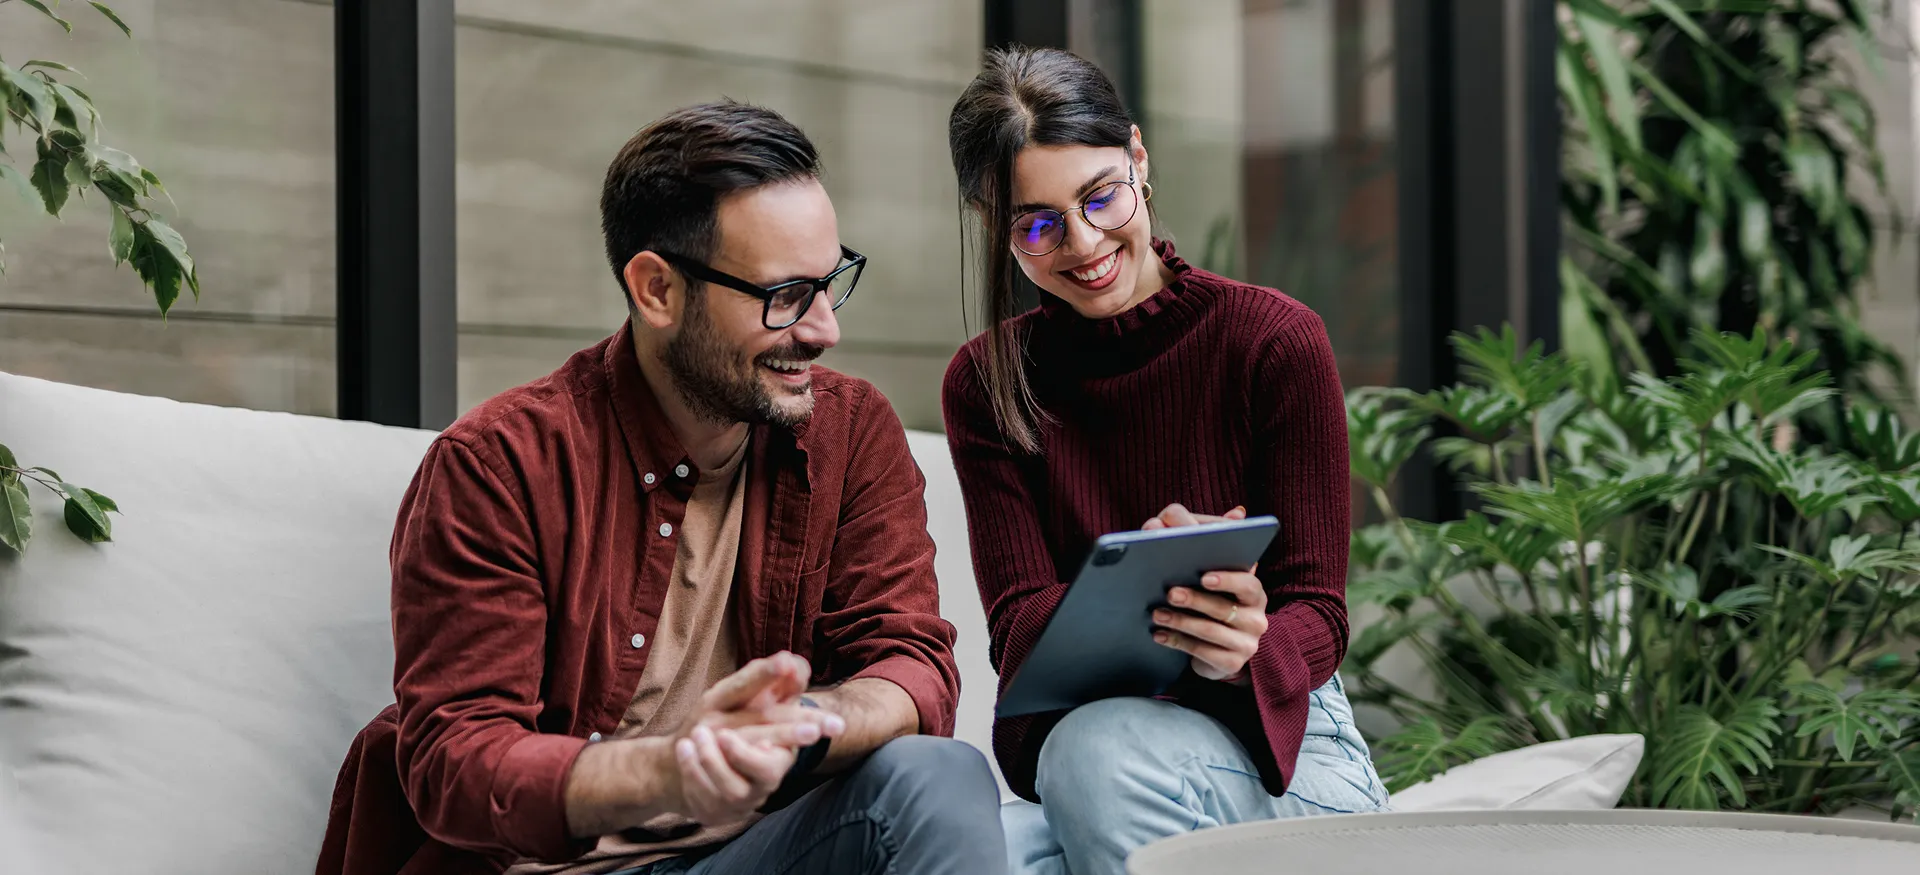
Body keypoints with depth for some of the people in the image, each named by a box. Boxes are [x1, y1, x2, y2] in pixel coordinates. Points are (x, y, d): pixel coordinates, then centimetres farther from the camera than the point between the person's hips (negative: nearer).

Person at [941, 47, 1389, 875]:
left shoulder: (1276, 340, -5)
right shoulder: (985, 383, 4)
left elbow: (1317, 615, -5)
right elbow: (1018, 624, -5)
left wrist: (1241, 654, -31)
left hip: (1278, 740, 0)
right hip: (1065, 739, 1)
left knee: (1103, 746, -36)